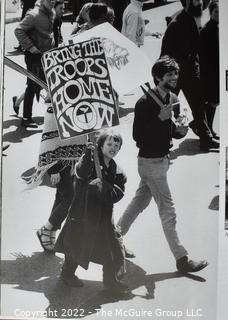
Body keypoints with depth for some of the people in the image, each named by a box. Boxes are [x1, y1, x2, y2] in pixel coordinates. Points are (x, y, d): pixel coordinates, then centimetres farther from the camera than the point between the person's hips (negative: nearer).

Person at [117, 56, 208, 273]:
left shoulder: (173, 100, 7)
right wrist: (161, 118, -26)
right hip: (150, 161, -8)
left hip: (162, 159, 8)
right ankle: (181, 259, 4)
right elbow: (137, 136, -21)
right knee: (167, 209, -4)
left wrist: (180, 130, -9)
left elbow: (173, 132, 14)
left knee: (140, 201, 18)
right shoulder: (145, 102, -17)